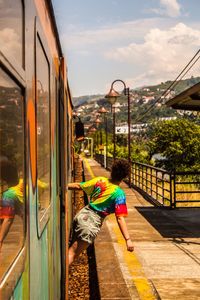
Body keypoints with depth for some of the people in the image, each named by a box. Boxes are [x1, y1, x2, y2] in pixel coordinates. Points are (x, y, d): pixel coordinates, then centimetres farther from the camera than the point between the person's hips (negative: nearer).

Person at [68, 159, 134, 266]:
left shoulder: (99, 180, 2)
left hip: (82, 214, 6)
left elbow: (78, 186, 11)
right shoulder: (119, 193, -13)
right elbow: (120, 218, -18)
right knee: (72, 254, -2)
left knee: (71, 249, 22)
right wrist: (128, 239, -19)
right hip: (92, 222, -6)